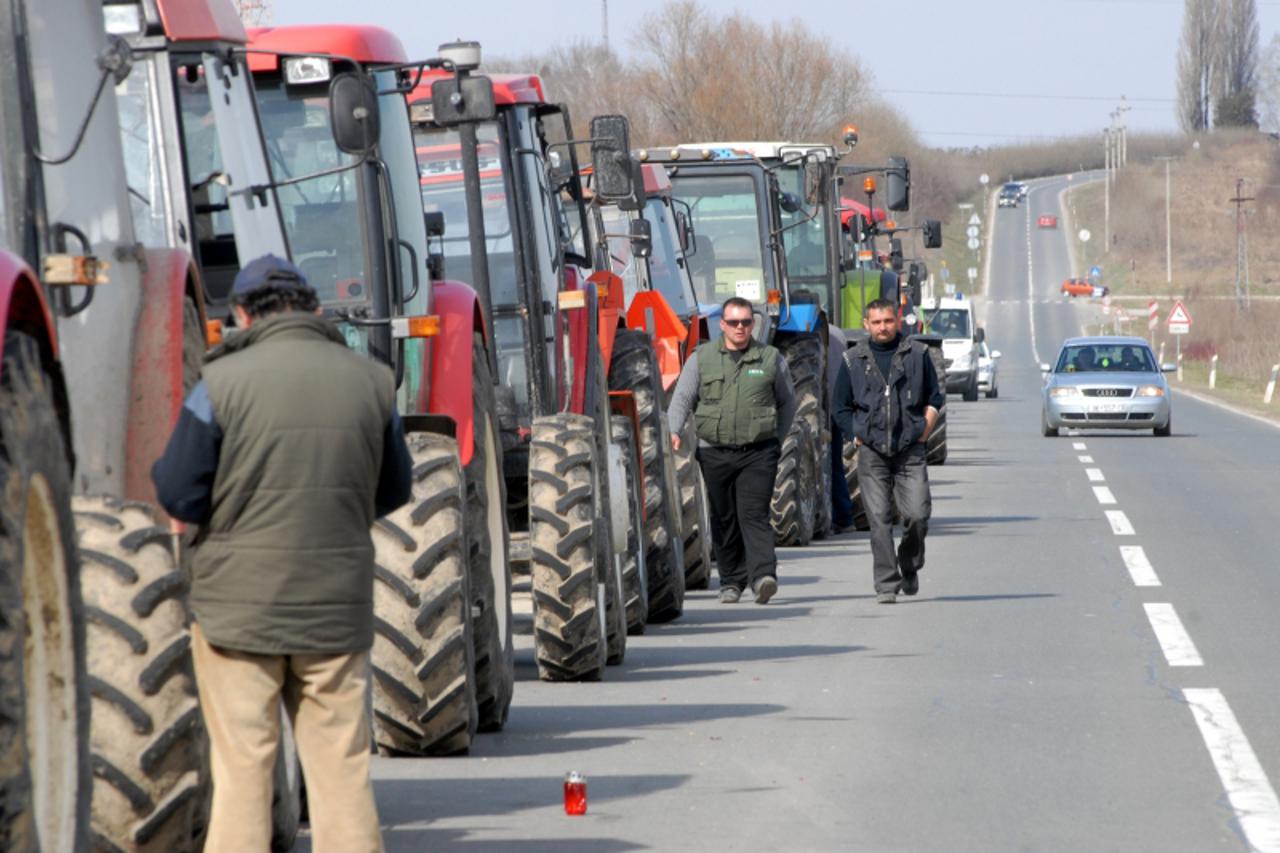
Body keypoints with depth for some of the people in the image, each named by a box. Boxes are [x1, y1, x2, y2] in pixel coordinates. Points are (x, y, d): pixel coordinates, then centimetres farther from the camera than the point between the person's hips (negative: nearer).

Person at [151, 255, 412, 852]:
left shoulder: (223, 382, -9)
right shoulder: (370, 381, 3)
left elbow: (178, 496, -8)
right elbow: (394, 493, 13)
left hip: (240, 605, -3)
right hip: (338, 604, 3)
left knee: (241, 770, 2)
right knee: (342, 768, 7)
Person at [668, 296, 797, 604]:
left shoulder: (771, 359, 7)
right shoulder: (702, 358, 8)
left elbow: (787, 402, 17)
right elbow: (682, 397, 6)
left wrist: (776, 435, 9)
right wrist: (674, 431, -10)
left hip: (757, 452, -2)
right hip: (715, 452, 2)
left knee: (754, 514, -15)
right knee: (724, 519, 8)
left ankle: (763, 576, -25)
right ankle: (731, 581, 17)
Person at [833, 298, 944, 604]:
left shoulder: (917, 354, 8)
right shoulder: (854, 360, 9)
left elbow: (935, 397, 16)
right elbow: (840, 407, 15)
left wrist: (924, 431, 3)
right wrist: (858, 435, 3)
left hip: (910, 451, 0)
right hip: (871, 452, 0)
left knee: (918, 515, -8)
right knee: (879, 520, -5)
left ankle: (910, 567, 18)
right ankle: (886, 584, -3)